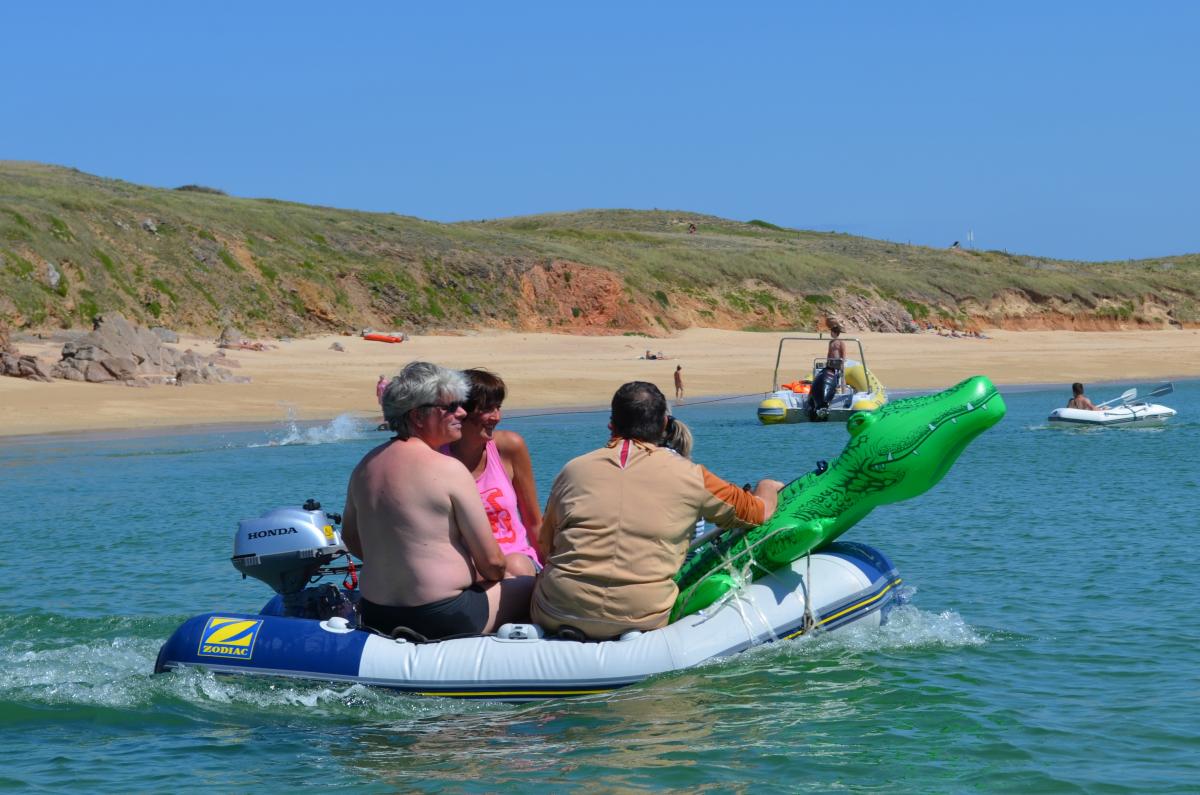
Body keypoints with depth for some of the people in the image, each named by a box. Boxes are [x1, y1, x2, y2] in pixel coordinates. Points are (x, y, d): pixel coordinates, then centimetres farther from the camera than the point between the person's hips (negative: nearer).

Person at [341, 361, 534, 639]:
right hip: (445, 621, -8)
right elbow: (493, 562, -11)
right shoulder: (449, 470, -15)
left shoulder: (364, 467, 5)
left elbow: (350, 538, 18)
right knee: (531, 586, 13)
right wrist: (490, 577, 11)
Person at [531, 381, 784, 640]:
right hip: (642, 618, -1)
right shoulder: (690, 475, 5)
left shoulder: (573, 469, 10)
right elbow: (760, 512, 19)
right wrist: (768, 489, 43)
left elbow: (544, 549, 17)